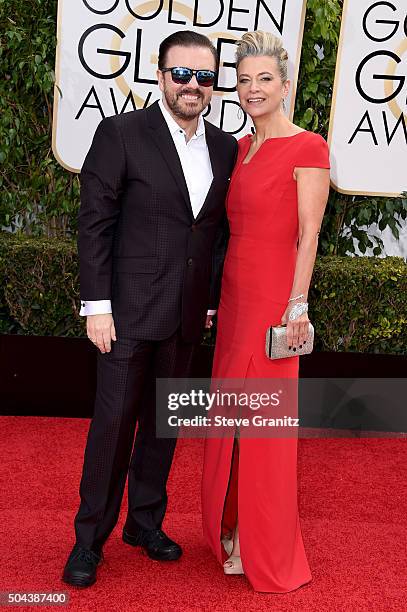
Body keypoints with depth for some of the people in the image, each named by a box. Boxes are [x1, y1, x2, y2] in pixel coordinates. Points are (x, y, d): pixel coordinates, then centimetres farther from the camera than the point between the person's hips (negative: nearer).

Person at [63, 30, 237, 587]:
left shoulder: (225, 147, 7)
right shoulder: (121, 134, -6)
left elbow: (219, 230, 12)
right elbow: (94, 223, -8)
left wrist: (213, 301, 10)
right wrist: (96, 304, -12)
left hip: (188, 314, 5)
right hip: (129, 310, -4)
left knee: (163, 421, 15)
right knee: (114, 422, 2)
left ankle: (146, 522, 32)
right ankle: (90, 538, 19)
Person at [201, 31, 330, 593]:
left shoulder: (308, 148, -8)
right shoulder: (239, 150, 13)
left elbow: (309, 236, -11)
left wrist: (296, 307, -15)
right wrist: (215, 297, 13)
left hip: (273, 298, -7)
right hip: (233, 295, 7)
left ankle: (267, 551, 20)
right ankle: (232, 530, 31)